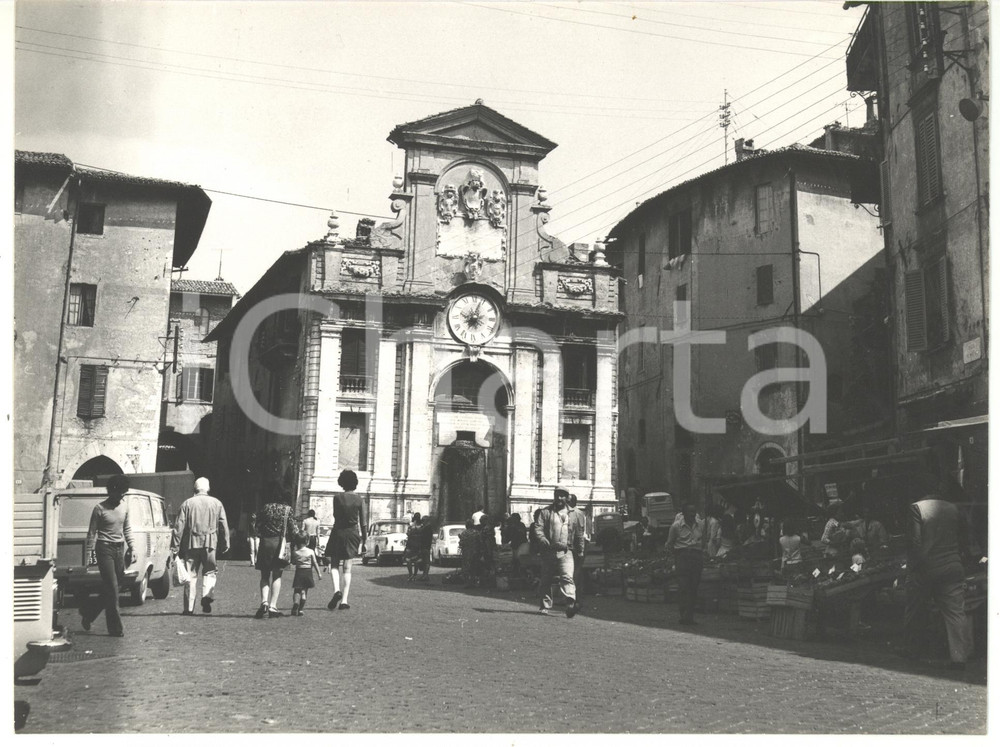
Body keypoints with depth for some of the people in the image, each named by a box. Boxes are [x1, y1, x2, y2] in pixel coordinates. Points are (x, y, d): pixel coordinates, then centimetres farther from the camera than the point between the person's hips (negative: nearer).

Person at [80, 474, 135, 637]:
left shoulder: (124, 506, 8)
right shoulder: (100, 509, -8)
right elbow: (92, 533, -5)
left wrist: (131, 547, 11)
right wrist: (89, 553, -9)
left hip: (120, 549, 6)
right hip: (105, 549, -6)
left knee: (109, 589, 7)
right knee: (112, 589, -8)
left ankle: (88, 611, 29)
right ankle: (116, 628, -3)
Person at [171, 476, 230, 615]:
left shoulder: (187, 503, 5)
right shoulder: (217, 503, 6)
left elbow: (179, 527, 1)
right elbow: (224, 526, 5)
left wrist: (175, 548, 4)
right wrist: (225, 545, 11)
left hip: (191, 543, 0)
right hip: (210, 543, 0)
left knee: (191, 575, 7)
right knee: (210, 571, 13)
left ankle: (189, 608, 8)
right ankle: (207, 596, -11)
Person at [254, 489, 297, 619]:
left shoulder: (266, 508, 5)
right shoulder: (287, 509, -2)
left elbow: (258, 528, 6)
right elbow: (292, 530, -2)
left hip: (265, 543, 2)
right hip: (280, 544, -2)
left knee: (265, 575, 10)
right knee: (277, 576, 6)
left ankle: (264, 601, -10)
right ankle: (273, 606, -1)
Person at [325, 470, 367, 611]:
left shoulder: (337, 497, -5)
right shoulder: (359, 500, -1)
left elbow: (336, 516, 1)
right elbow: (363, 522, 0)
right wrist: (364, 539, 7)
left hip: (338, 533, -1)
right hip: (353, 534, 1)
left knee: (334, 565, 11)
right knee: (347, 569, 7)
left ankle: (337, 590, -14)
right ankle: (344, 600, 1)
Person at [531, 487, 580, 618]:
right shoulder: (545, 512, 7)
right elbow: (537, 528, -1)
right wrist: (544, 541, -18)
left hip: (565, 552, -1)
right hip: (549, 551, 1)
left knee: (567, 577, -17)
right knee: (546, 580, 7)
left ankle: (571, 602, -28)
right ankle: (545, 606, 19)